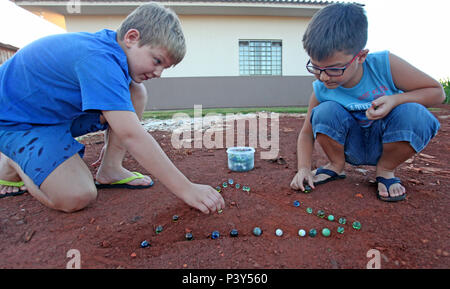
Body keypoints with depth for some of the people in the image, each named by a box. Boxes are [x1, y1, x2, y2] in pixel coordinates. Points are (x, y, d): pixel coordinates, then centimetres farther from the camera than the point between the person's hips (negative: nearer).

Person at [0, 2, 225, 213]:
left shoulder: (112, 43, -4)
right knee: (78, 197, -26)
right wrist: (187, 190, -40)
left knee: (136, 92, -9)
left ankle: (109, 170, -4)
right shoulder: (99, 60, -33)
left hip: (59, 111, 8)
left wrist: (113, 145, 15)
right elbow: (131, 135, -42)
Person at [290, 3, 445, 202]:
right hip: (351, 149, 0)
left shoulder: (384, 65, -22)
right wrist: (303, 168, -22)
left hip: (386, 145, 0)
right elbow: (307, 133, -7)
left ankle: (385, 170, -4)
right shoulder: (321, 90, -18)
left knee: (412, 114, -32)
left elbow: (437, 92, -10)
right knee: (325, 111, -28)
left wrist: (395, 99, -29)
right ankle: (336, 166, -1)